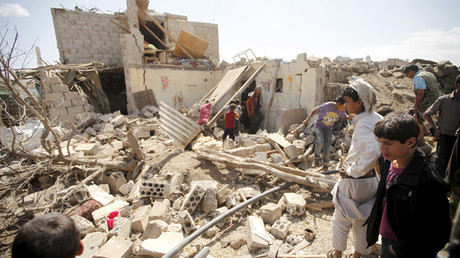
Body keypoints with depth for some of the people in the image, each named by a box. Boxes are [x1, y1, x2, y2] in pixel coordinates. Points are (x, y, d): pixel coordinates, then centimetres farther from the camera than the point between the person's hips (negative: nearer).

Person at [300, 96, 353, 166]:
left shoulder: (341, 111, -11)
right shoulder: (327, 105, -26)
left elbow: (345, 118, 8)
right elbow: (315, 110, -15)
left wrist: (350, 117, -17)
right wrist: (307, 120, -11)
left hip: (328, 128, 4)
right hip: (319, 126, -4)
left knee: (327, 146, -1)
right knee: (320, 142, -25)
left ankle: (325, 162, 18)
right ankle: (317, 157, 2)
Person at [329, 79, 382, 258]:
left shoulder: (363, 123, -24)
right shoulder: (377, 119, 3)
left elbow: (372, 152, -37)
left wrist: (353, 171, -24)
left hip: (354, 181, -8)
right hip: (372, 179, 8)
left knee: (341, 219, 15)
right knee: (362, 220, 24)